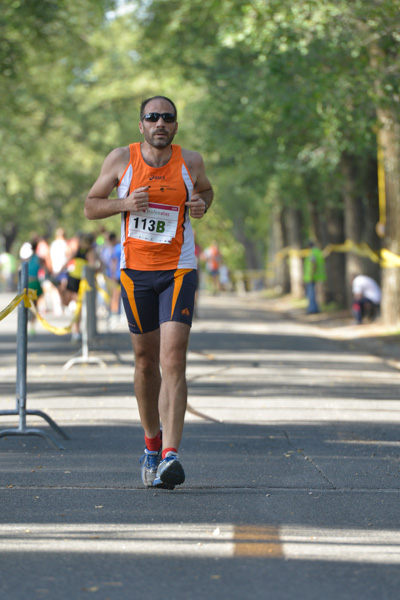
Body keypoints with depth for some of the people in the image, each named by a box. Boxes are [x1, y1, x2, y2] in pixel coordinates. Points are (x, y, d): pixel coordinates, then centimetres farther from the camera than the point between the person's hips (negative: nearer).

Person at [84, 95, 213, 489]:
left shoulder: (190, 162, 0)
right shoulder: (121, 160, -2)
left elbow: (206, 191, 21)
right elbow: (91, 206, 5)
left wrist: (202, 205, -3)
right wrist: (125, 203, -15)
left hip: (178, 270, -1)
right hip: (135, 270, 1)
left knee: (173, 360, -15)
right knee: (146, 360, 11)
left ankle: (170, 456, -22)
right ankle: (151, 442, 33)